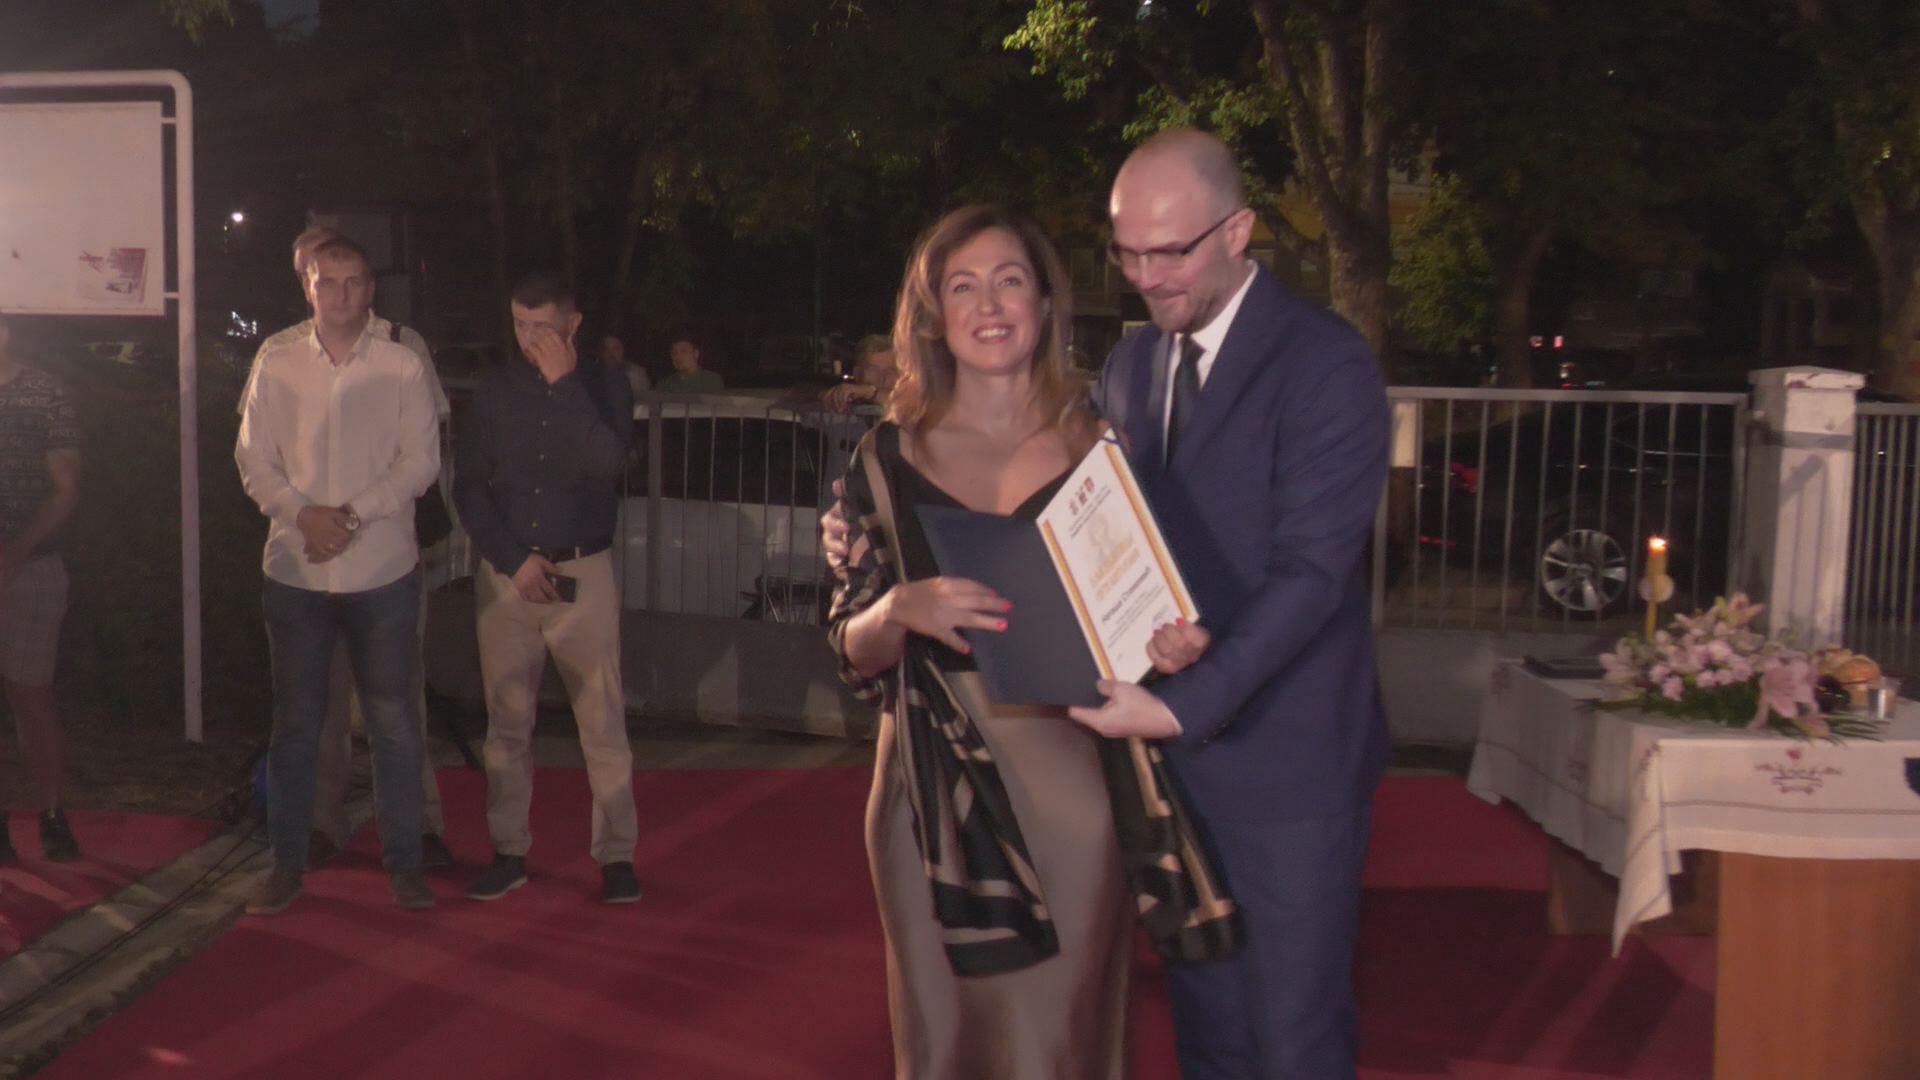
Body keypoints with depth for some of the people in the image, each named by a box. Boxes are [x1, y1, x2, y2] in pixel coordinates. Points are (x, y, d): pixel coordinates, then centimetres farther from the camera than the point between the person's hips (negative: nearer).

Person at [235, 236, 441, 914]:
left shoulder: (402, 367, 1)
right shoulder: (276, 365, 5)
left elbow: (420, 462, -3)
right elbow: (253, 458, 3)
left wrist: (354, 514, -14)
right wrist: (304, 514, -13)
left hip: (382, 571, -1)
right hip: (296, 571, 1)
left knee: (394, 722, 4)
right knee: (295, 723, 9)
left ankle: (403, 863, 15)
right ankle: (287, 864, 20)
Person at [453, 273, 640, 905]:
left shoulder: (604, 386, 2)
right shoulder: (495, 390, 6)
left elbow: (608, 463, -16)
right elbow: (468, 487, 5)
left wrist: (564, 382, -15)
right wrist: (516, 561, -4)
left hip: (583, 573, -2)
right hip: (505, 572, 2)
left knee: (603, 719, -2)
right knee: (507, 721, 6)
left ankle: (616, 855, 5)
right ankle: (509, 853, 16)